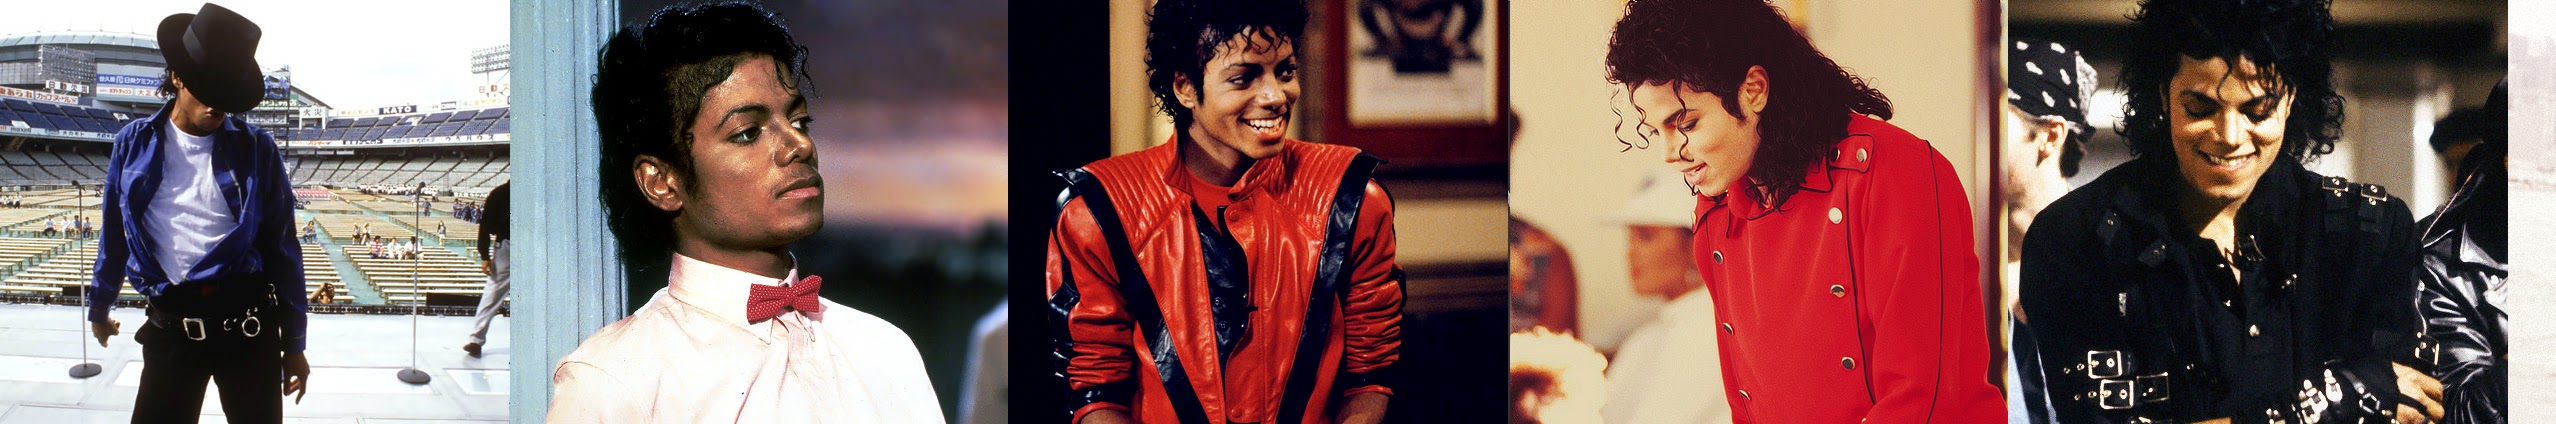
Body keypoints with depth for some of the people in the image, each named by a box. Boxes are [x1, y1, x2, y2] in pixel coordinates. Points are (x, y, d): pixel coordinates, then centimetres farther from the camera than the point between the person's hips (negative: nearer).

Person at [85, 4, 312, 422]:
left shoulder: (256, 148, 2)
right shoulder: (135, 143, 6)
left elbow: (281, 244, 4)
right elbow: (115, 235, 18)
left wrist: (294, 340, 4)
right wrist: (99, 307, 26)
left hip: (249, 322, -1)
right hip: (171, 325, 1)